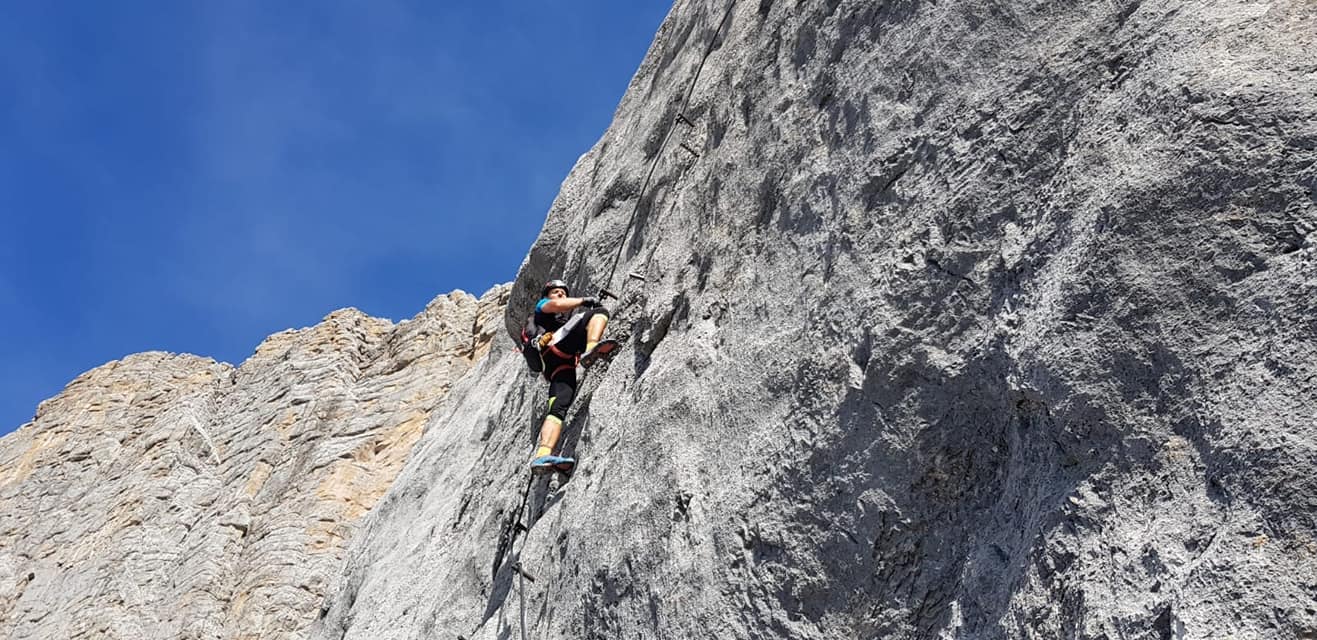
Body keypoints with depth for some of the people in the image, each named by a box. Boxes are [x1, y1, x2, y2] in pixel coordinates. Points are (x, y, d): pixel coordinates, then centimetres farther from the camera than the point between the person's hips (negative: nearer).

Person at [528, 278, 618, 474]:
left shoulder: (568, 315, 47)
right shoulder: (542, 306, 27)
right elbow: (556, 305, 3)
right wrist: (584, 301, 11)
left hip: (564, 365, 6)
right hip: (555, 348, -6)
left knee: (559, 407, -19)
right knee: (598, 312, -12)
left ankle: (542, 455, -39)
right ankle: (590, 350, -43)